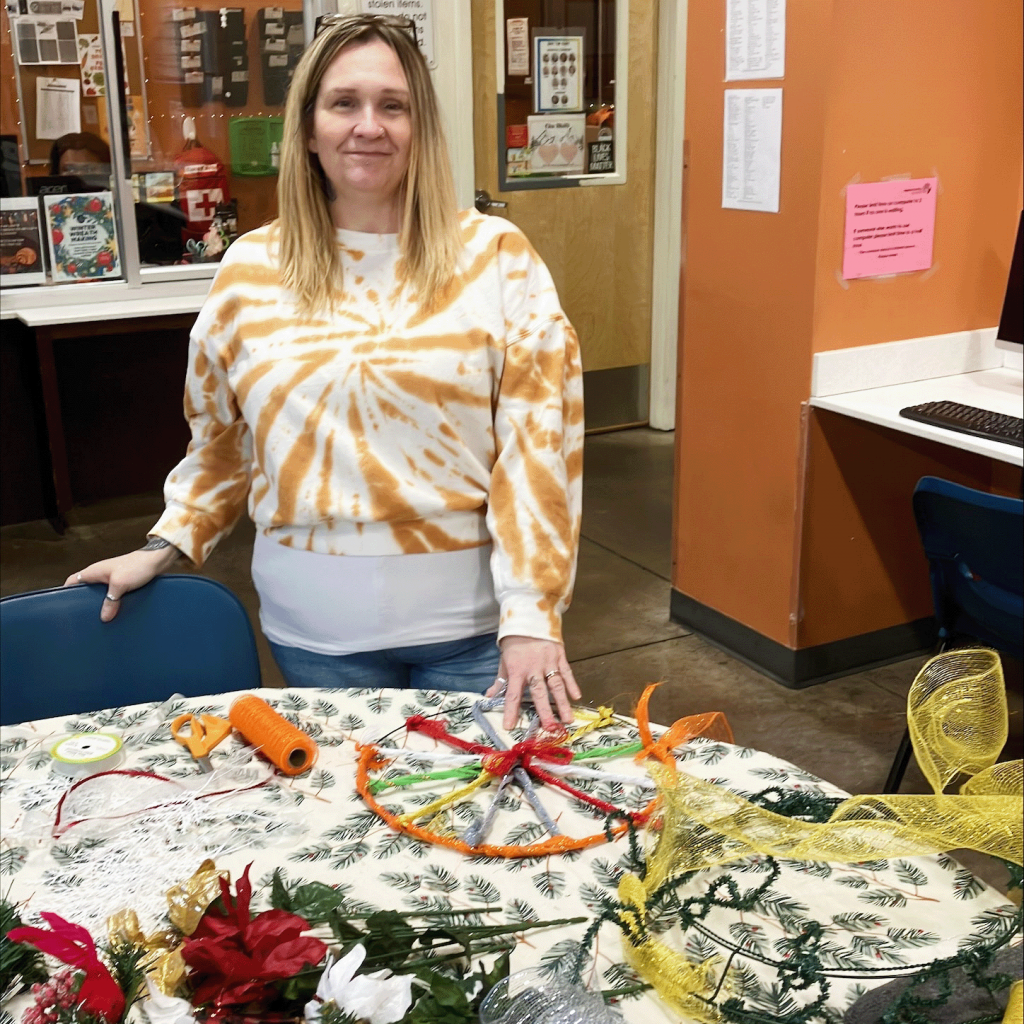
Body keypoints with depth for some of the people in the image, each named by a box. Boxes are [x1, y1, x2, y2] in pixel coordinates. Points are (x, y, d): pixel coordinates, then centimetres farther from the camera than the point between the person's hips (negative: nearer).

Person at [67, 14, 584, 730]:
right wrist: (165, 546, 10)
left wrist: (531, 611, -13)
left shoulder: (496, 255, -4)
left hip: (469, 619, -2)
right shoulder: (250, 269, 4)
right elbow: (222, 442, 16)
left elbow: (539, 440, -8)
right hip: (315, 625, 2)